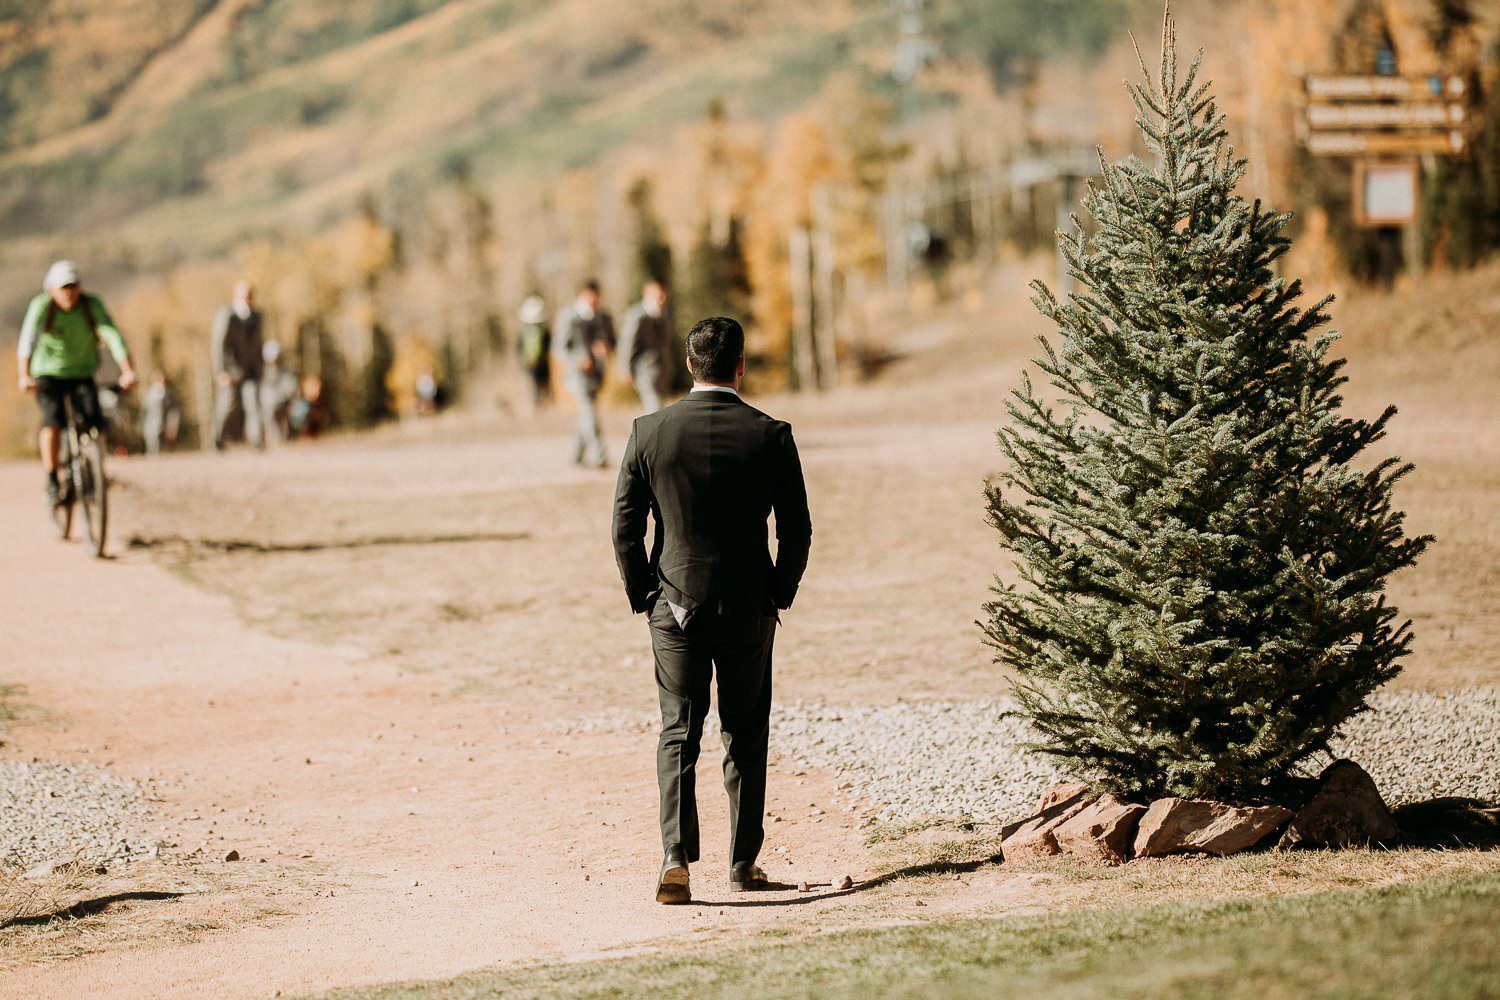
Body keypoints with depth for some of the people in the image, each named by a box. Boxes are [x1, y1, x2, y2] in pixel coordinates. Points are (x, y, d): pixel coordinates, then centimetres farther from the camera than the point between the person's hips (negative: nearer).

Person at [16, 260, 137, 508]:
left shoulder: (92, 305, -14)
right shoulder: (41, 306, -18)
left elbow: (112, 335, -24)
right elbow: (27, 340, -30)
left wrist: (127, 370, -39)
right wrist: (24, 375, -47)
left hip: (82, 375, 2)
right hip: (48, 374, -2)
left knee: (94, 424, -18)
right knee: (53, 420, -26)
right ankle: (52, 481, -15)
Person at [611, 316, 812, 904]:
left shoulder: (650, 432, -5)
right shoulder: (770, 435, -7)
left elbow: (625, 528, -2)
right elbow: (797, 531, -4)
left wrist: (644, 599, 9)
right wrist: (779, 596, 10)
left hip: (675, 606, 0)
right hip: (749, 610, 0)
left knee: (677, 734, 4)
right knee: (746, 738, 12)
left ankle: (676, 860, -12)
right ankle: (743, 865, 16)